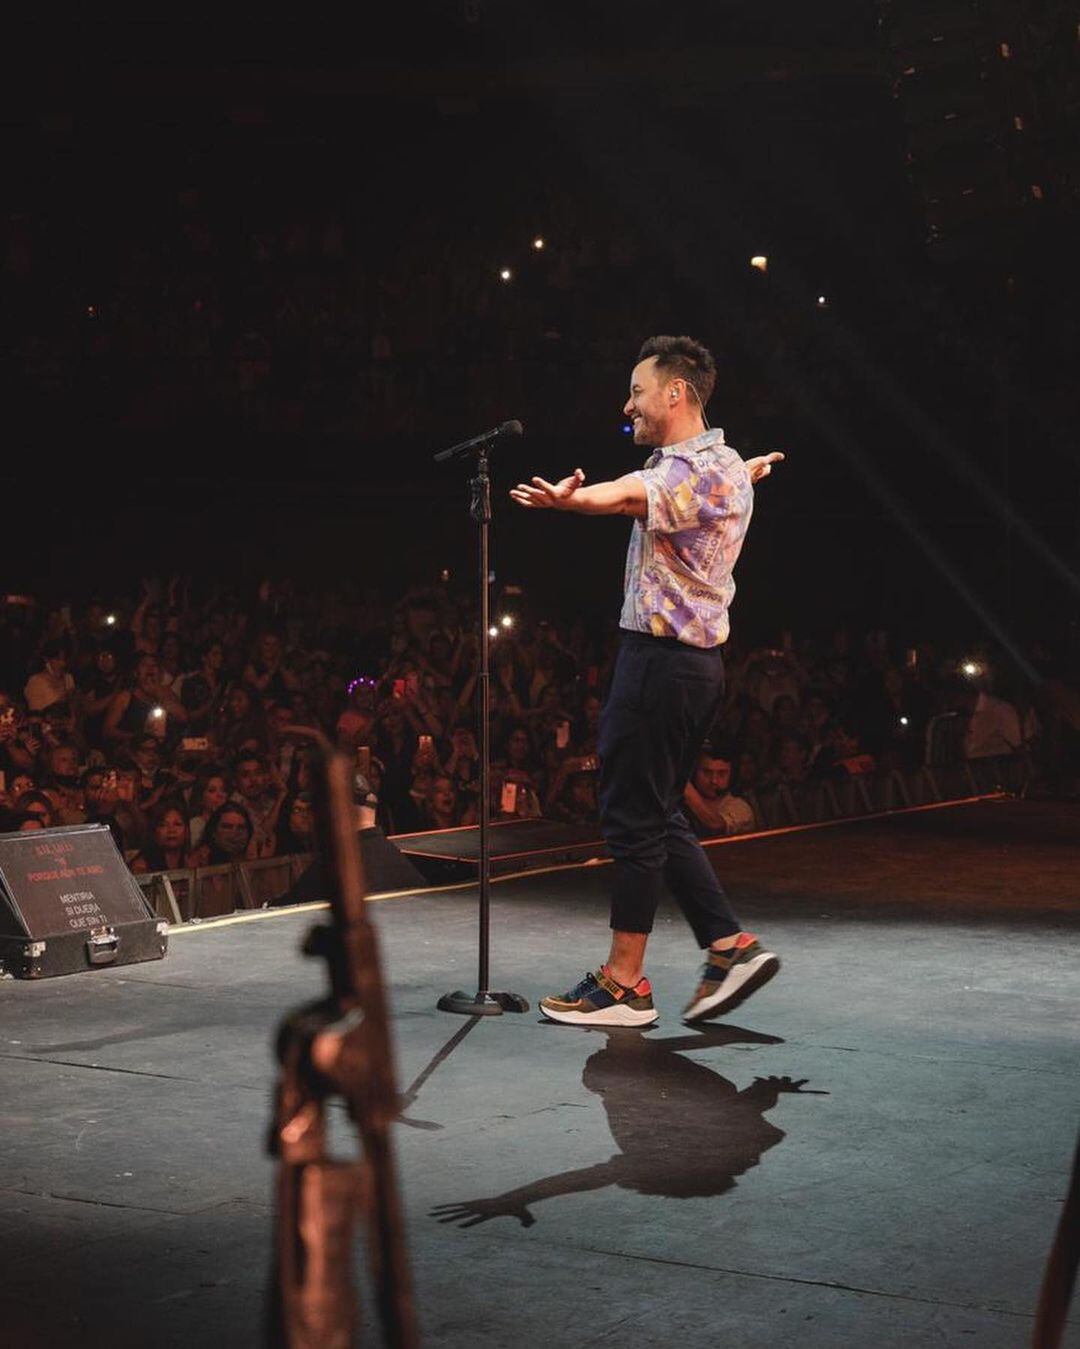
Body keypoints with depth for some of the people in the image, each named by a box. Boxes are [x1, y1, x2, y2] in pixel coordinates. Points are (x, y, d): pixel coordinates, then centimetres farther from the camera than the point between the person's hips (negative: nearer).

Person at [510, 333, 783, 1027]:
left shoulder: (698, 470, -16)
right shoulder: (720, 466, 16)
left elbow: (636, 494, -40)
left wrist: (569, 499, -58)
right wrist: (751, 469, 65)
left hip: (662, 658, -11)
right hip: (696, 660, 11)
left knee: (633, 816, -6)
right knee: (660, 815, 14)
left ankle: (624, 982, -1)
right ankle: (730, 944, 11)